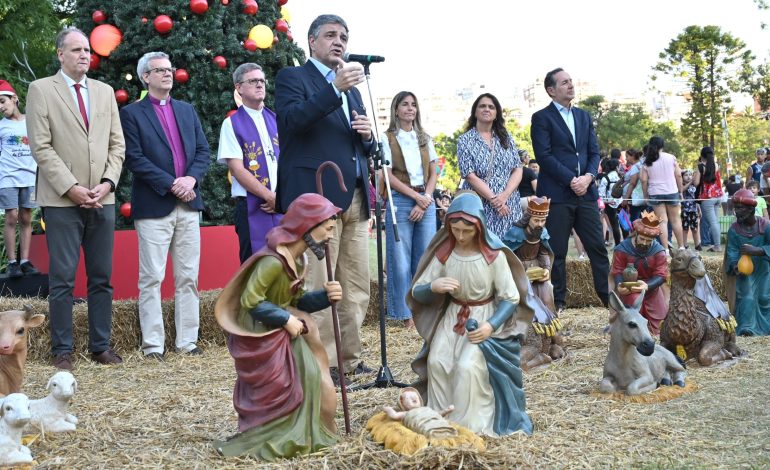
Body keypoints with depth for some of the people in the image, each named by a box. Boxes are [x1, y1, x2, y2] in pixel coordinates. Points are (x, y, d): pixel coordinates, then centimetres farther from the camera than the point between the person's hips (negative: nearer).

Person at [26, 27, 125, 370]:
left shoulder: (105, 91, 14)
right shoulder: (41, 89, 2)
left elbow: (117, 144, 11)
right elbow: (41, 147, -5)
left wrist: (107, 183, -4)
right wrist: (71, 188, -13)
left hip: (102, 199, 4)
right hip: (62, 200, -4)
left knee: (102, 278, 6)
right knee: (62, 278, -1)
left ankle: (101, 346, 14)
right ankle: (62, 350, 7)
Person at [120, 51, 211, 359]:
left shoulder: (187, 110, 16)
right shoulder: (131, 113, 1)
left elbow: (203, 151, 10)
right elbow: (135, 159, -9)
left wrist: (191, 178, -9)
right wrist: (172, 184, -15)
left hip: (188, 205, 5)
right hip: (153, 207, -5)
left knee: (188, 277, 6)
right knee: (152, 279, -3)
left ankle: (187, 340, 12)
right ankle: (153, 344, 2)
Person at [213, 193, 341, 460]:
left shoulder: (297, 259, 7)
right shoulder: (274, 260, -25)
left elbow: (296, 302, 9)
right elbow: (249, 301, -26)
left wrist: (325, 296, -7)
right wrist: (286, 320, -23)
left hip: (274, 331, 10)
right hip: (257, 335, -10)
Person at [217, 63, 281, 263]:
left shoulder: (277, 120, 12)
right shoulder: (232, 123, 0)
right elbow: (237, 170, -7)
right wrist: (271, 197, -12)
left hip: (283, 204, 4)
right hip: (252, 208, -4)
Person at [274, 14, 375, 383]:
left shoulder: (351, 88, 23)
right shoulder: (292, 77, 2)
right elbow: (291, 119, -18)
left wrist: (368, 135, 3)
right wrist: (335, 88, -25)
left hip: (355, 198, 8)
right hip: (316, 196, -7)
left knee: (357, 287, 8)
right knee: (318, 286, -7)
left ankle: (349, 359, 16)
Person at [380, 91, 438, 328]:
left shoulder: (425, 139, 14)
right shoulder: (387, 138, 2)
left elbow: (433, 173, 11)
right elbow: (388, 175, -5)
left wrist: (425, 200, -4)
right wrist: (416, 197, -10)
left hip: (426, 200, 4)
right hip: (400, 200, -4)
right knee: (401, 259, -2)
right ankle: (406, 312, 4)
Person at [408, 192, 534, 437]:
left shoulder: (494, 256, -15)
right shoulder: (443, 253, -7)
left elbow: (511, 298, -10)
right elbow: (416, 293, -3)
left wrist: (491, 326, -25)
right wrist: (433, 287, -27)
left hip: (485, 318, -3)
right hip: (452, 316, 3)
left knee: (468, 366, -27)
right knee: (437, 362, -21)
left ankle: (471, 424, -9)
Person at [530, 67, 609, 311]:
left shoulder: (584, 116, 17)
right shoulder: (541, 118, -1)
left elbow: (594, 152, 13)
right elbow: (544, 156, -10)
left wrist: (588, 177, -7)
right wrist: (571, 180, -14)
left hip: (585, 191, 5)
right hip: (557, 194, -5)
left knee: (597, 247, 4)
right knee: (557, 252, 0)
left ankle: (609, 296, 9)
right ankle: (558, 301, 8)